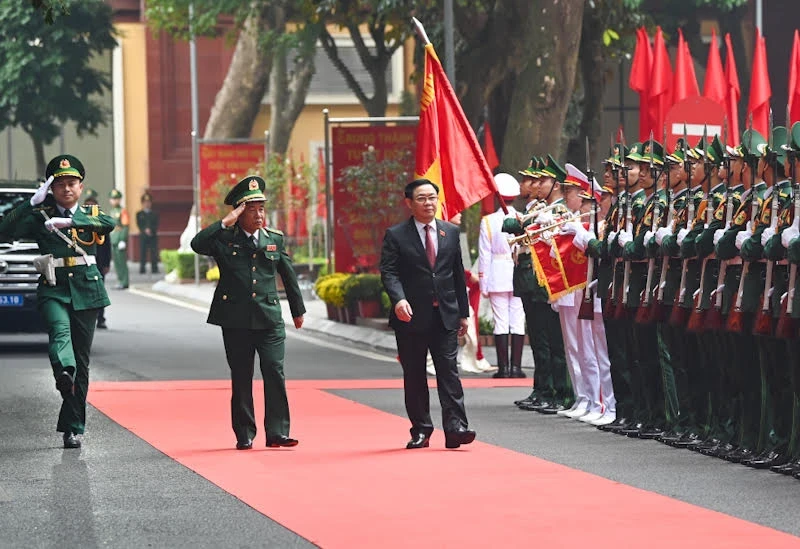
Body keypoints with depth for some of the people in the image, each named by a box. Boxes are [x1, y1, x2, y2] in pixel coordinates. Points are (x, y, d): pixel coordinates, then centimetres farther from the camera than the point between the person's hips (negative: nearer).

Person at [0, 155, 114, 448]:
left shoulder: (90, 214, 12)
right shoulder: (40, 217, 9)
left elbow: (109, 224, -13)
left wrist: (71, 221, -25)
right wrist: (33, 202, -12)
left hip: (86, 292, 2)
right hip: (53, 289, -2)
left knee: (82, 361, 2)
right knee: (60, 330, -33)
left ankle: (72, 427, 8)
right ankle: (63, 372, -64)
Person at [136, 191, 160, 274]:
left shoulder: (155, 213, 13)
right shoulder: (139, 214, 11)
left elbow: (156, 225, 3)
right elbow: (139, 224, 1)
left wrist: (151, 230, -15)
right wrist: (145, 230, -16)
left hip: (153, 236, 1)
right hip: (143, 236, -1)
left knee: (154, 252, -4)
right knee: (143, 252, -4)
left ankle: (154, 269, -1)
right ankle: (142, 269, -2)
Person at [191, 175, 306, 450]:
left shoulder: (275, 239, 9)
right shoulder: (224, 239, 1)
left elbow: (288, 275, 18)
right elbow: (197, 244, -18)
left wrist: (298, 310, 25)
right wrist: (226, 222, -18)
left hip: (269, 317, 1)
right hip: (235, 320, -1)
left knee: (275, 372, -8)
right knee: (241, 378, 5)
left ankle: (277, 432, -5)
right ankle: (244, 435, 13)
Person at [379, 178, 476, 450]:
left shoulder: (451, 232, 11)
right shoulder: (396, 236, 0)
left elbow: (458, 274, 14)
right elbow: (389, 272, -8)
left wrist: (463, 312, 12)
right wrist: (399, 299, -27)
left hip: (445, 315, 2)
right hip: (411, 316, -2)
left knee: (449, 371, -7)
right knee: (414, 376, 4)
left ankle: (455, 427, -12)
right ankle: (420, 430, 11)